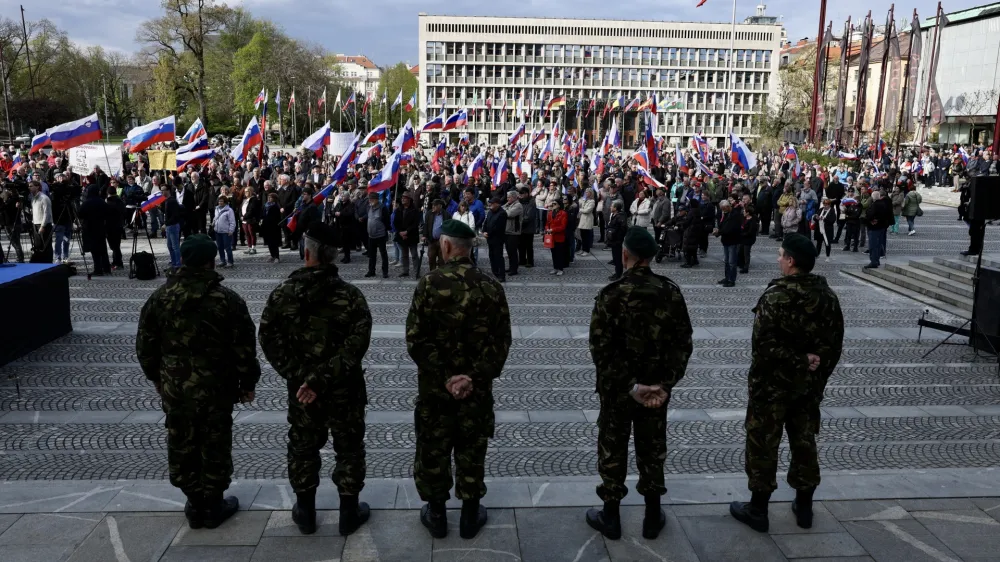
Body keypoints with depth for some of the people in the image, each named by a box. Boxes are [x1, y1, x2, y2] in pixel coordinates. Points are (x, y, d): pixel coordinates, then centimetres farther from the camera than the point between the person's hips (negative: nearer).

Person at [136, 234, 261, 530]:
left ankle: (194, 504, 27)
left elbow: (145, 346, 6)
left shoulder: (159, 298, -2)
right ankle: (213, 505, 21)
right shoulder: (227, 300, -13)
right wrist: (248, 383, 3)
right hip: (216, 388, -3)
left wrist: (157, 377, 20)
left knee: (182, 446, 16)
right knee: (214, 446, 9)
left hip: (174, 387, 3)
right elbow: (244, 348, -10)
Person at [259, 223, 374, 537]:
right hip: (344, 388, -2)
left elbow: (269, 340, -8)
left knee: (303, 447, 19)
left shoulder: (282, 294, -7)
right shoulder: (350, 295, -15)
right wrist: (321, 378, -20)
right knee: (348, 448, 14)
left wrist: (299, 377, -8)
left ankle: (305, 512, 32)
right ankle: (349, 512, 24)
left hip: (300, 387, 2)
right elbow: (356, 345, -22)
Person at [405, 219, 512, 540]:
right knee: (472, 449, 16)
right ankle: (470, 515, 29)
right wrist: (475, 376, -10)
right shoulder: (491, 287, -6)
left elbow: (416, 339, -15)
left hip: (435, 384, -2)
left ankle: (436, 514, 30)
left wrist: (445, 376, -12)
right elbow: (502, 341, -8)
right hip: (477, 386, 2)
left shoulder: (430, 284, -13)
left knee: (433, 448, 15)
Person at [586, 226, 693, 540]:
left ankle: (610, 518, 25)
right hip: (657, 387, 3)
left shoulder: (612, 294, -17)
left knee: (613, 450, 12)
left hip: (617, 388, -3)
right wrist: (666, 383, -9)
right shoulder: (671, 292, -6)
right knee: (652, 449, 17)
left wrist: (630, 386, -17)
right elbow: (683, 343, -7)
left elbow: (601, 349, -20)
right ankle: (653, 517, 30)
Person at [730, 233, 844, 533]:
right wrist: (818, 373, 12)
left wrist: (797, 361, -14)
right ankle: (804, 507, 29)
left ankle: (758, 509, 15)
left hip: (773, 383, -6)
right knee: (805, 442, 17)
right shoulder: (827, 295, 1)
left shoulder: (776, 296, -21)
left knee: (763, 443, 5)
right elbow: (834, 343, 7)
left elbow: (766, 344, -27)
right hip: (810, 383, 7)